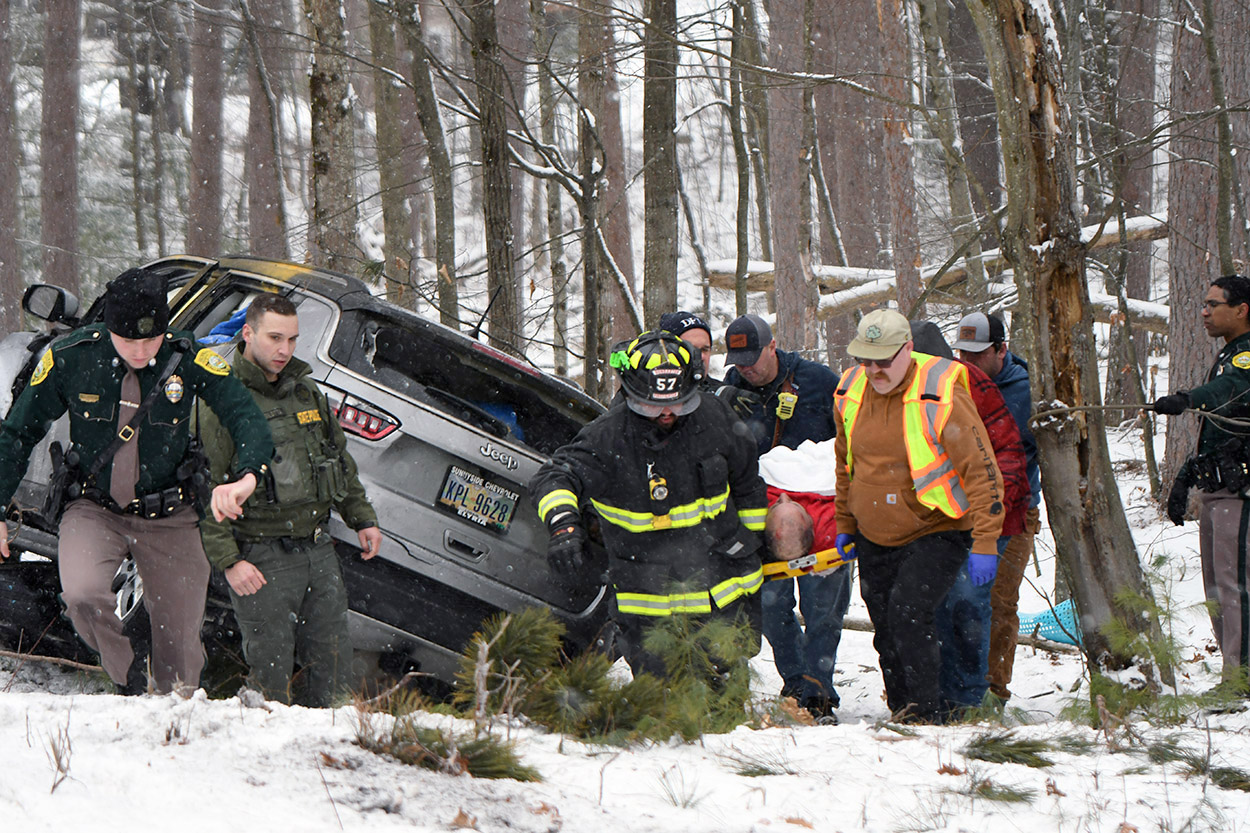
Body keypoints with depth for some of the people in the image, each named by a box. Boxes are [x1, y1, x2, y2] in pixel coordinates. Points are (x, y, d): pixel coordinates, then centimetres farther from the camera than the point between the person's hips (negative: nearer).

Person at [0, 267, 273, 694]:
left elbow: (248, 417, -22)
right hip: (94, 511, 0)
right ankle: (128, 681, -2)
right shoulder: (68, 358, -13)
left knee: (181, 646, 5)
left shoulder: (190, 359, -15)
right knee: (82, 595, -29)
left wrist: (246, 476, -43)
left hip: (168, 517, 1)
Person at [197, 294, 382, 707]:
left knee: (335, 669, 7)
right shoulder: (221, 401, -9)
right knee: (271, 675, -4)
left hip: (318, 549, 6)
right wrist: (228, 562, -17)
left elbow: (340, 460, 25)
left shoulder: (306, 391, 12)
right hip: (262, 560, -6)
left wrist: (362, 518, 19)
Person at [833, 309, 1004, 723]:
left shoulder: (940, 397, -20)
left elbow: (982, 471, -16)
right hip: (874, 539, 6)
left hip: (936, 534, -6)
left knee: (907, 613, -22)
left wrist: (985, 543, -20)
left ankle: (927, 713, -16)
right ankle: (901, 715, 21)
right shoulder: (851, 393, 0)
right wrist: (845, 525, 22)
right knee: (886, 630, 9)